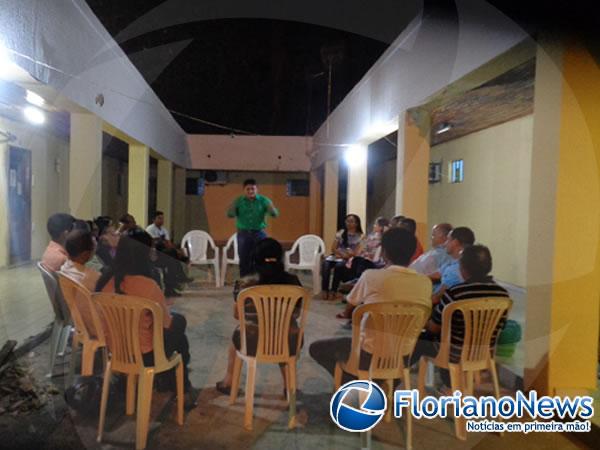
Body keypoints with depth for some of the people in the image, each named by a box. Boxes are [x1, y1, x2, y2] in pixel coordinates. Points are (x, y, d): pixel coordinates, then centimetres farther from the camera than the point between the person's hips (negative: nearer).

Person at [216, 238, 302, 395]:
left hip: (254, 344, -1)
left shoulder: (244, 284, -11)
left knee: (236, 335, 33)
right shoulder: (293, 281, -7)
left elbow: (236, 314, 5)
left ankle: (228, 382, 51)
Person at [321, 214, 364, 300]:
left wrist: (344, 255, -17)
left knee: (339, 265, -36)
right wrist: (342, 253, -12)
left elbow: (356, 253, -5)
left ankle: (333, 291, -27)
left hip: (349, 259, -3)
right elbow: (333, 248, 6)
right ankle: (325, 290, -28)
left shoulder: (360, 236, 4)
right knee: (326, 263, -29)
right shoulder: (340, 233, 13)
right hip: (337, 256, 3)